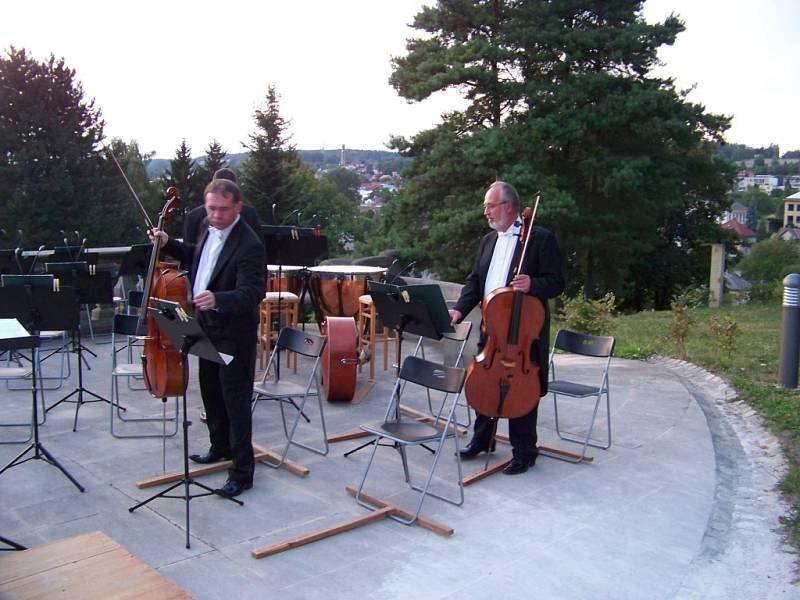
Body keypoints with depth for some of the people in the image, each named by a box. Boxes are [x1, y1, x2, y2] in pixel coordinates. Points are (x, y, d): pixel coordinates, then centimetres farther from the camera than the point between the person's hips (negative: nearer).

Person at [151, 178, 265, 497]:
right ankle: (221, 447, 43)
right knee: (210, 391, 23)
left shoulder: (248, 244, -24)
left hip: (234, 333, -9)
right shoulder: (210, 230, 3)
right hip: (207, 326, 9)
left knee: (235, 401, -3)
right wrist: (169, 244, 11)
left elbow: (252, 293, -32)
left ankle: (242, 472, 8)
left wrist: (218, 299, -49)